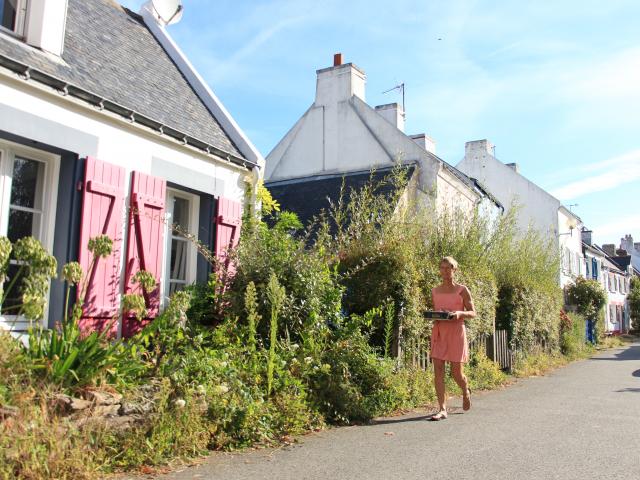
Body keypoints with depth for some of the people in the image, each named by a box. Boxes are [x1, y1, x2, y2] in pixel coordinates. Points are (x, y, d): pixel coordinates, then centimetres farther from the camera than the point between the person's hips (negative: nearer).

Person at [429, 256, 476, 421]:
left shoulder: (462, 290, 0)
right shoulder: (435, 291, 10)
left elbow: (472, 313, 1)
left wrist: (460, 313, -17)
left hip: (456, 332, -3)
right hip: (438, 331, 3)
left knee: (456, 372, 3)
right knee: (438, 370, -6)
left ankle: (466, 392, 38)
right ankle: (442, 409, -3)